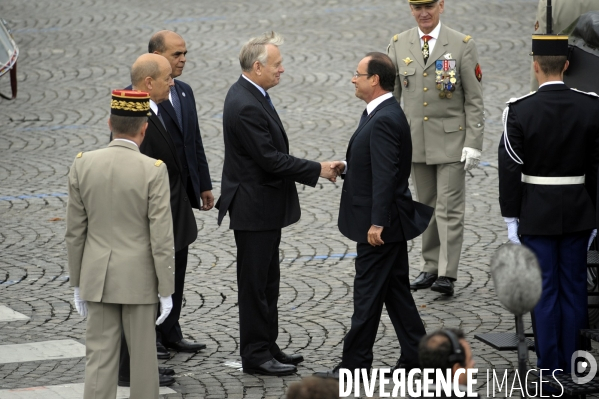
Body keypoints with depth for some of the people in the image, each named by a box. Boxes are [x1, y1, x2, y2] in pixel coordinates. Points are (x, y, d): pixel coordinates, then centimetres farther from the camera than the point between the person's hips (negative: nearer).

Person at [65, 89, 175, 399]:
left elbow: (75, 231, 3)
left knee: (99, 355, 4)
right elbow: (161, 237, -13)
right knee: (142, 354, 9)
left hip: (97, 277, 3)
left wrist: (77, 283, 12)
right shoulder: (153, 171, -13)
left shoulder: (82, 165, -3)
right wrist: (166, 290, -6)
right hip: (139, 279, -3)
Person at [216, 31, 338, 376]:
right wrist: (317, 170, -18)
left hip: (265, 205, 10)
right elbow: (270, 158, -25)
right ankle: (256, 356, 7)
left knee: (268, 281, 17)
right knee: (255, 283, -1)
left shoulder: (252, 95, 8)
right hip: (253, 208, -10)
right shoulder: (245, 106, -24)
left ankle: (268, 346, 26)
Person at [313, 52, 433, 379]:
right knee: (395, 289, 14)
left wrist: (376, 223, -26)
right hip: (388, 221, 10)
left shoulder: (384, 120, -21)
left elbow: (385, 175, -25)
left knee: (368, 293, -3)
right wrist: (348, 167, 3)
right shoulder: (382, 114, 11)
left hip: (380, 223, -10)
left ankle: (355, 364, 3)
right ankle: (415, 356, 18)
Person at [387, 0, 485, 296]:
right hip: (415, 141, 3)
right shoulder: (398, 46, 4)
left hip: (451, 140, -3)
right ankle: (431, 267, 20)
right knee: (426, 207, 11)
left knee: (449, 208, -5)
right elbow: (389, 95, 8)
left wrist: (473, 143, -10)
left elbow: (474, 100, -4)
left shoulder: (462, 45, -4)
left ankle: (447, 274, -4)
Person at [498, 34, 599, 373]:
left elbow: (510, 170, -10)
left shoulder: (519, 111, -12)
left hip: (537, 216, -2)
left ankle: (549, 370, 7)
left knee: (545, 291, 3)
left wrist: (511, 219, -1)